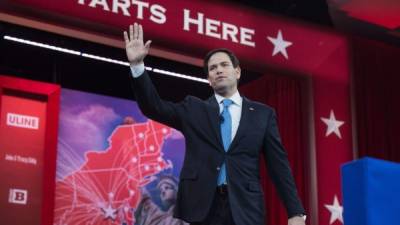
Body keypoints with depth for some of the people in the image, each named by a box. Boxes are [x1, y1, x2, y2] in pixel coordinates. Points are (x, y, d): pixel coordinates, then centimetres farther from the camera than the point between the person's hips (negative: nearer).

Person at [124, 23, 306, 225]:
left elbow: (279, 164, 8)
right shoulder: (194, 109, 14)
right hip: (202, 207, 1)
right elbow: (153, 107, 3)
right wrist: (137, 64, -10)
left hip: (245, 208, 0)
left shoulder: (262, 114, 11)